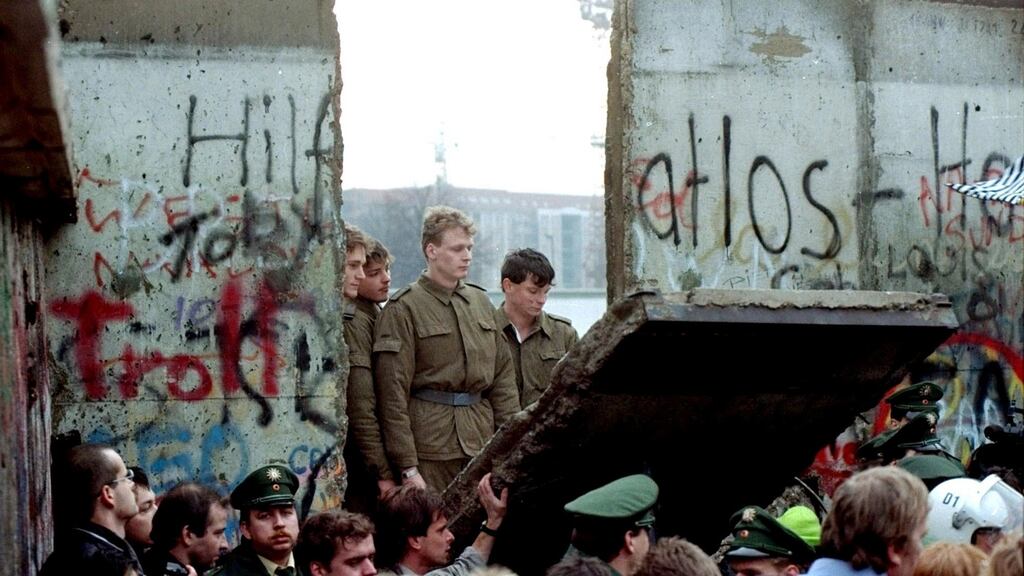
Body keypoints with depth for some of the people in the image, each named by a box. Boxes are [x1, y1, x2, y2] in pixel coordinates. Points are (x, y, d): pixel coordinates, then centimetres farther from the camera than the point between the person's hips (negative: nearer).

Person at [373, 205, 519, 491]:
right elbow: (392, 394, -8)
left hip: (483, 445, 5)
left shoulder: (480, 302, 16)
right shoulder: (403, 309, -4)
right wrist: (407, 468, -13)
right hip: (430, 448, -5)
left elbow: (503, 377, 18)